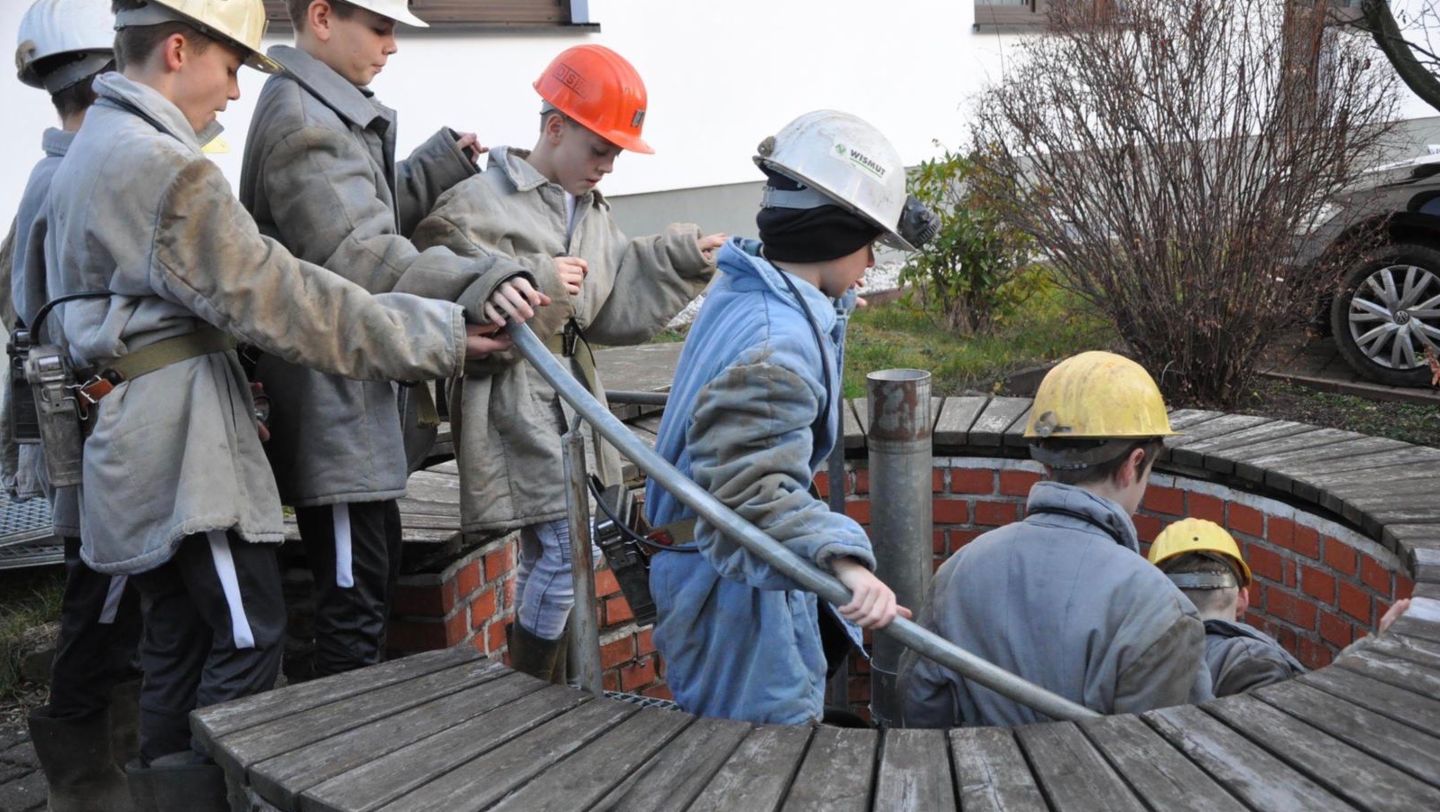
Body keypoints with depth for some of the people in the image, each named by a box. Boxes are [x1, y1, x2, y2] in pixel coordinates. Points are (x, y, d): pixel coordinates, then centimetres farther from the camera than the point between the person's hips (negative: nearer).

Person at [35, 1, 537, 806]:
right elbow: (276, 298, -18)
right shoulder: (163, 165, -16)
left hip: (138, 434, 10)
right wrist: (440, 334, -14)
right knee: (250, 631, -4)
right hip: (182, 432, -10)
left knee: (179, 636, 13)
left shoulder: (92, 148, 16)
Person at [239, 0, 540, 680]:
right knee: (354, 602, -5)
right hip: (334, 407, -11)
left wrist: (442, 163, 10)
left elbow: (370, 213, 21)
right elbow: (358, 256, -26)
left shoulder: (330, 112, 17)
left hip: (358, 401, 11)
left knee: (377, 572, 21)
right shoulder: (303, 120, -16)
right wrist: (477, 281, -37)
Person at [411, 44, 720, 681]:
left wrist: (683, 260, 1)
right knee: (564, 551, -13)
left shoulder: (592, 212, 14)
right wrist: (536, 283, -24)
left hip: (569, 400, 8)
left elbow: (616, 309, 11)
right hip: (513, 403, -8)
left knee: (549, 556, 15)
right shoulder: (477, 206, -11)